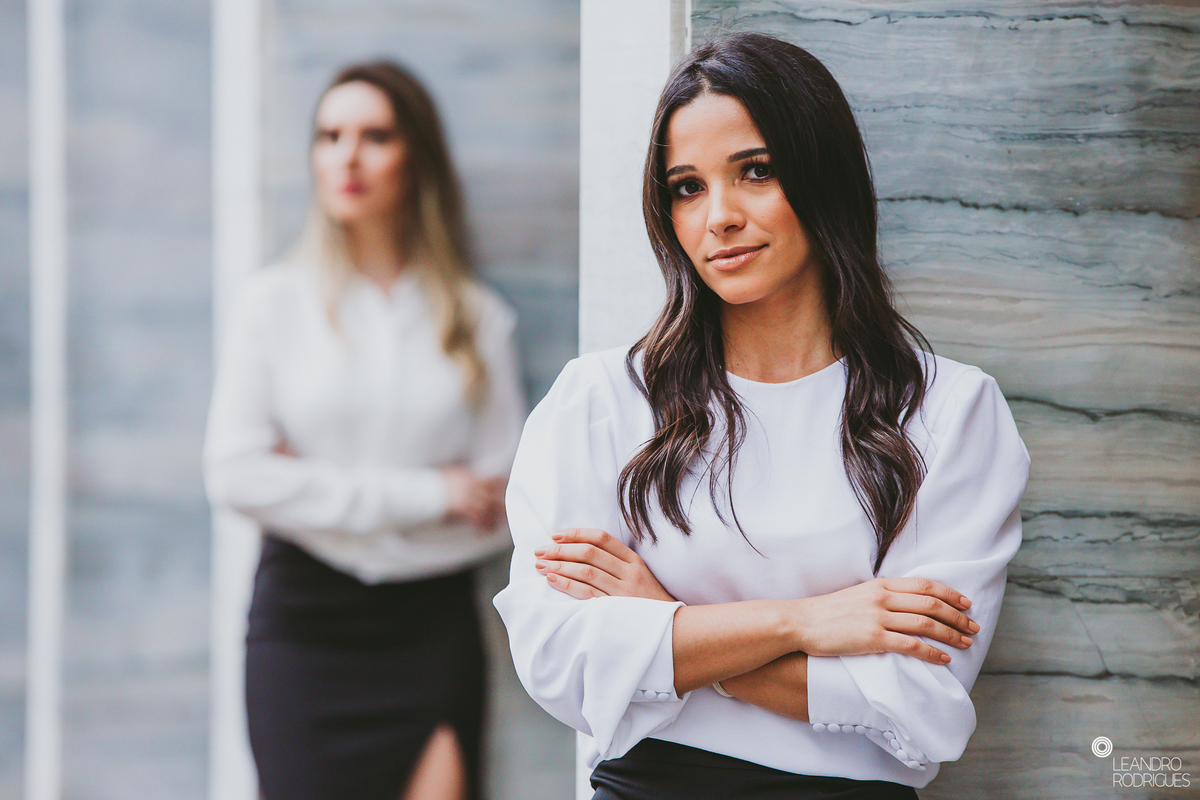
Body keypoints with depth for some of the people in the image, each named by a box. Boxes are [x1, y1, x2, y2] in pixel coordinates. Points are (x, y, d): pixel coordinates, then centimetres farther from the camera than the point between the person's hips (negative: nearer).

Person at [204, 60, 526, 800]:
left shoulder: (479, 318, 4)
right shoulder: (276, 301, 3)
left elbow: (499, 511, -2)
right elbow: (235, 474, -8)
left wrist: (318, 492, -7)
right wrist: (423, 496, -10)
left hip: (431, 624, 1)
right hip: (303, 621, 0)